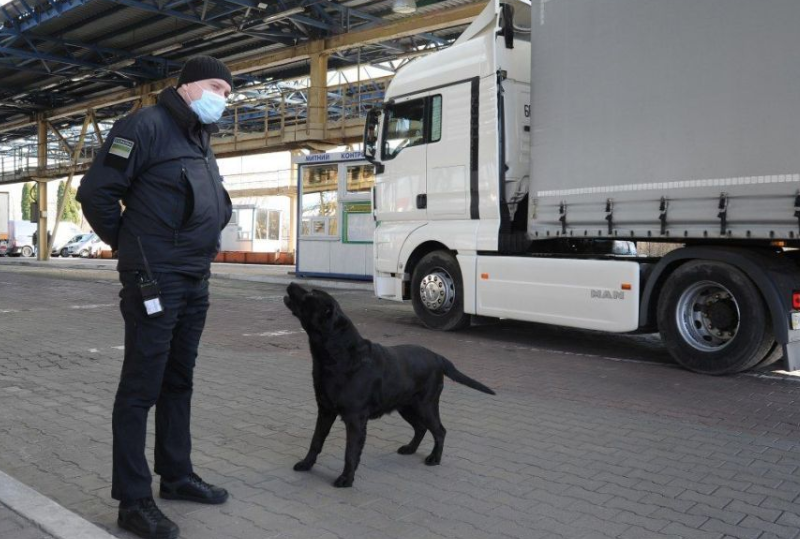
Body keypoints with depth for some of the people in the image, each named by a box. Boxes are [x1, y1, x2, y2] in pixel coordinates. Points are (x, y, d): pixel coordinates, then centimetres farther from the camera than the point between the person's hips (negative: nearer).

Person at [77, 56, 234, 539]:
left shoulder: (202, 141, 17)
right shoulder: (147, 126, -10)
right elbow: (96, 192, -14)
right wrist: (131, 247, -2)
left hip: (196, 283, 9)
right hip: (155, 282, -9)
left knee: (178, 382, 16)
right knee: (141, 387, -2)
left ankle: (177, 475, 28)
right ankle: (134, 500, 7)